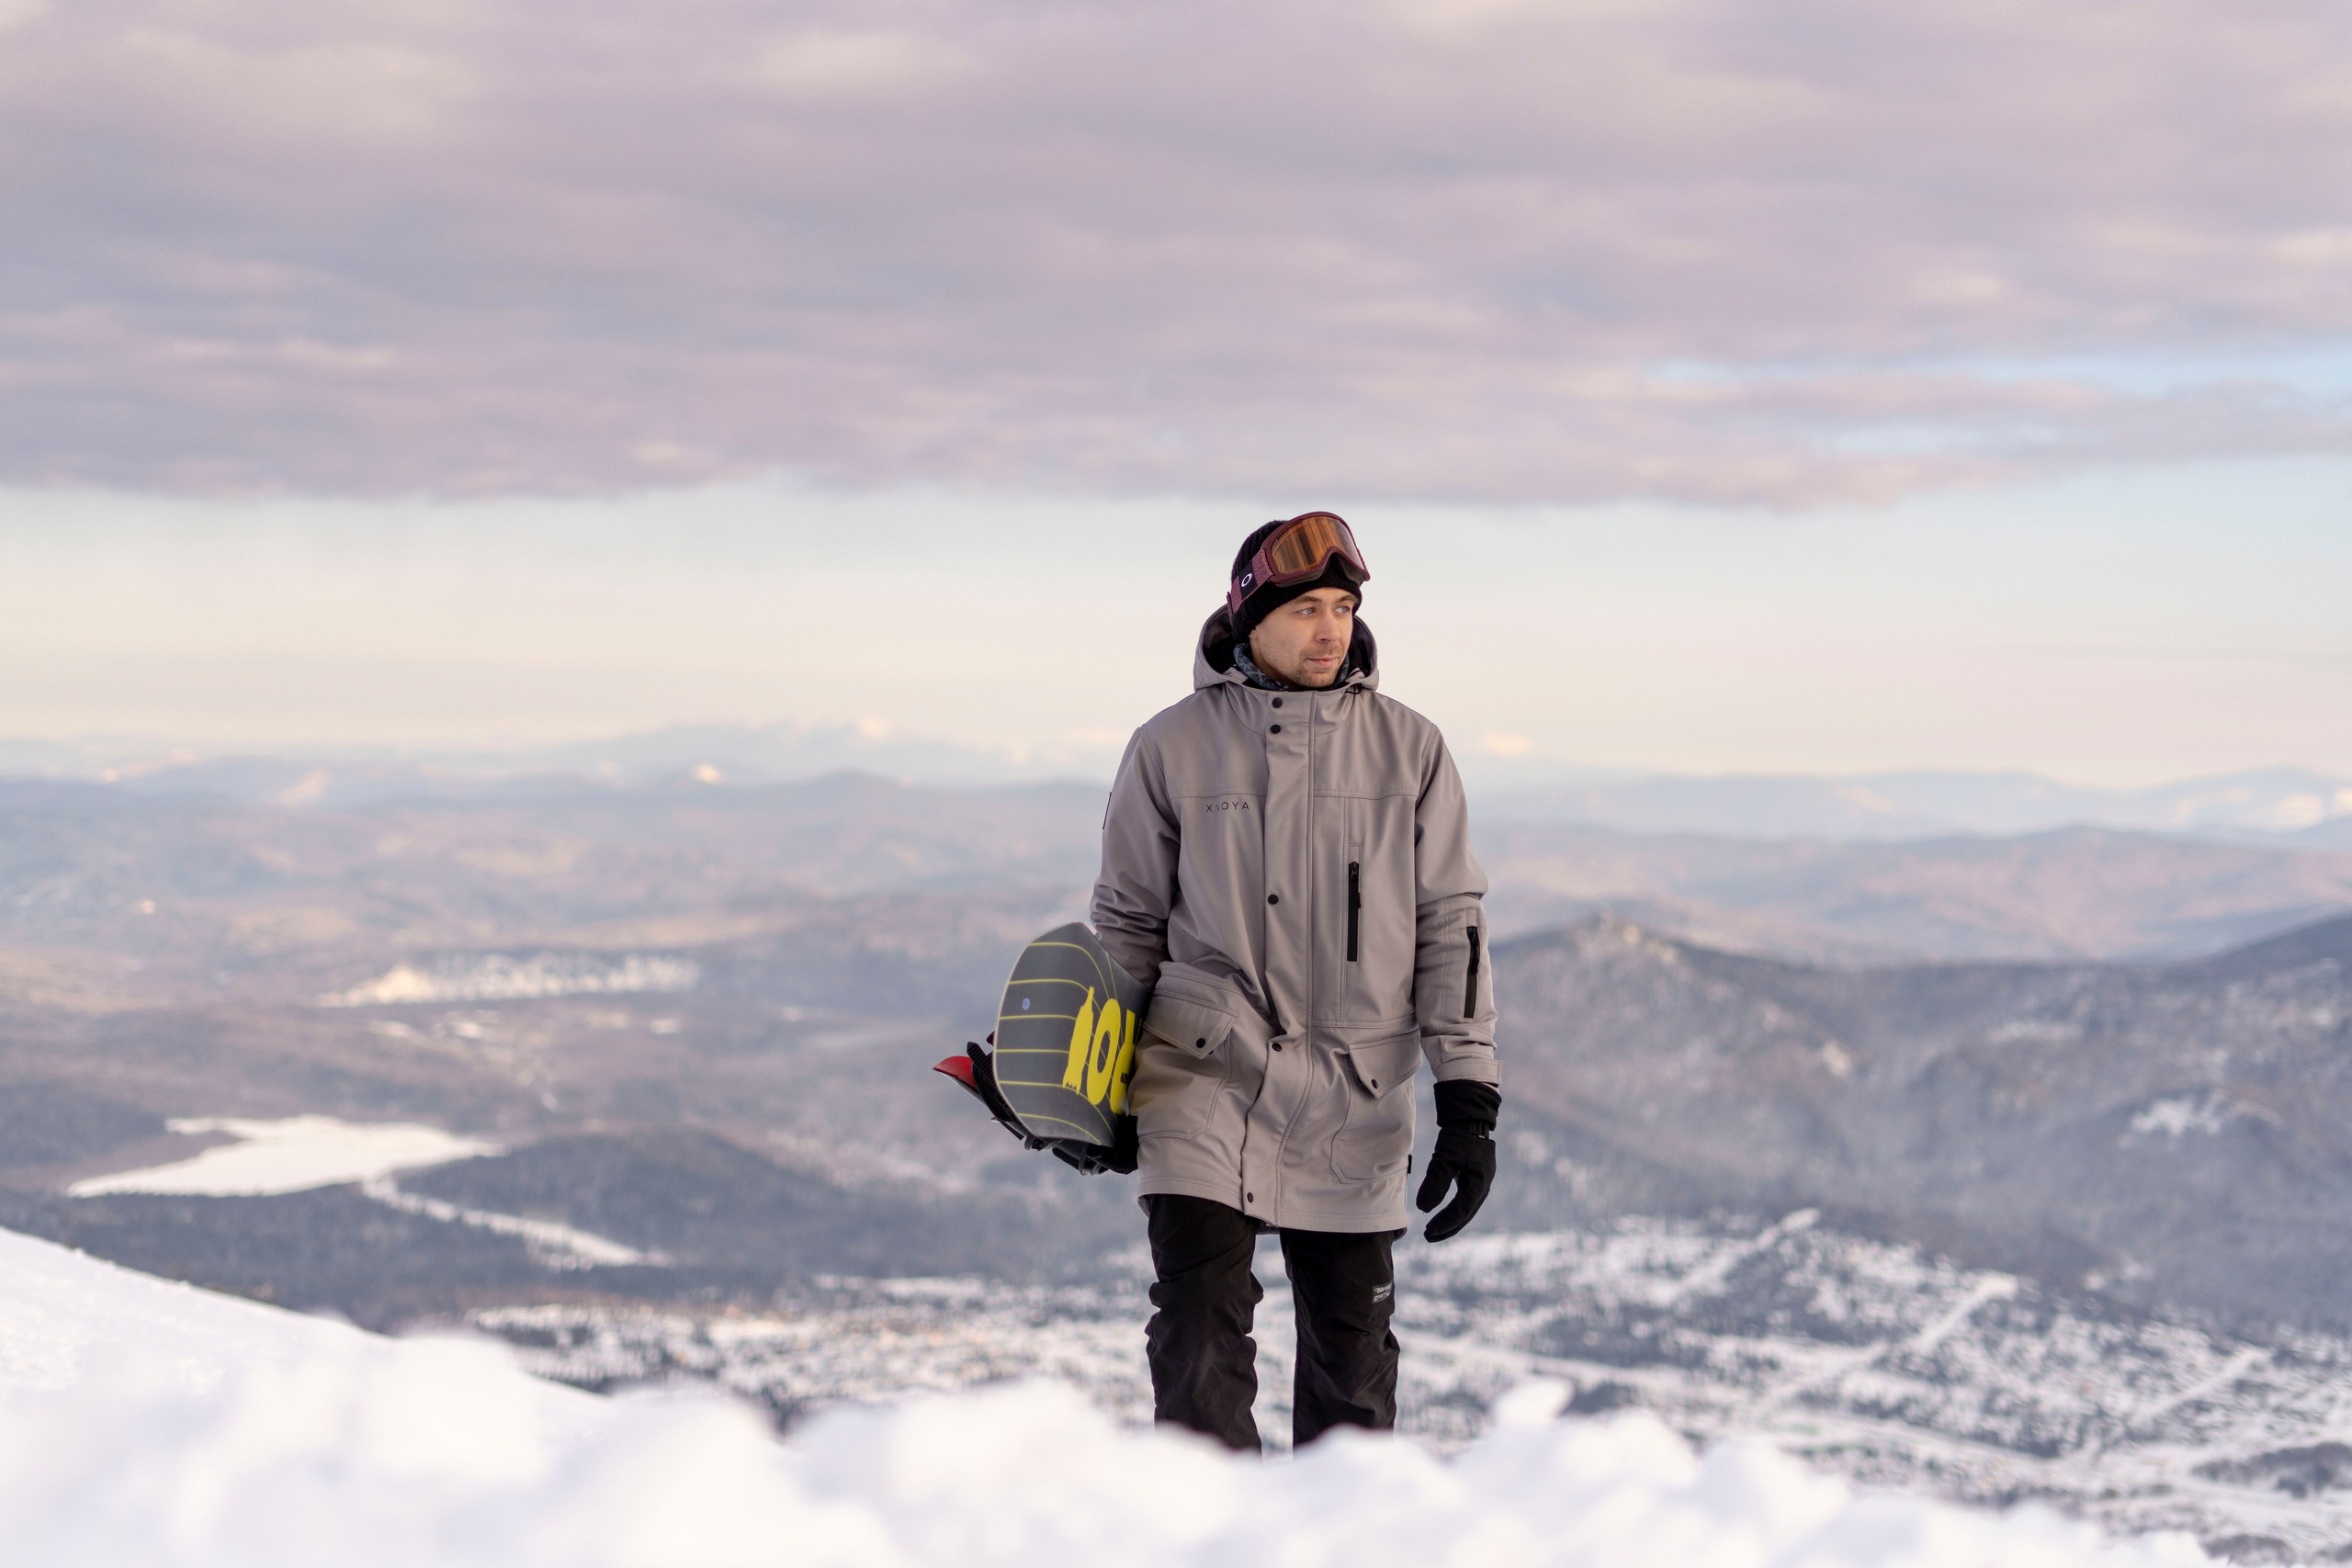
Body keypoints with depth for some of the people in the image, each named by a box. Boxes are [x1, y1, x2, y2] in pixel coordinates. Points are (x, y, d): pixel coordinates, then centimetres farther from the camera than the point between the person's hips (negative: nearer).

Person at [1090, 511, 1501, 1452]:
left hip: (1354, 1103, 2)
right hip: (1205, 1085, -2)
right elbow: (1129, 920, 11)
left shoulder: (1409, 751, 4)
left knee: (1352, 1359, 8)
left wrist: (1467, 1105, -3)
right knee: (1200, 1344, -11)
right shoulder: (1174, 749, 1)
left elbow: (1451, 926, 3)